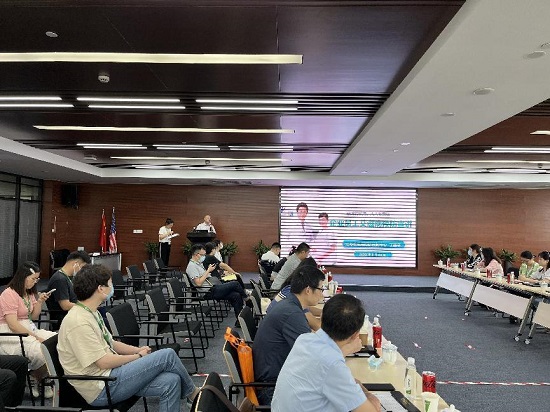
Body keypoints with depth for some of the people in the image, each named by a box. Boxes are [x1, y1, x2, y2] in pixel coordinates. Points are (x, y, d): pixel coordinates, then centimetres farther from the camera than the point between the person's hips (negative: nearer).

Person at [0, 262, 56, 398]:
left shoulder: (29, 293, 12)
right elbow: (13, 324, -21)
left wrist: (40, 302, -3)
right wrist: (36, 337, -21)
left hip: (28, 329, 9)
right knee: (40, 350, -30)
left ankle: (42, 380, 0)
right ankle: (40, 383, -3)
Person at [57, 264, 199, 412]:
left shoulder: (92, 313, 9)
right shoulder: (78, 322, -22)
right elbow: (104, 362, -21)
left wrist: (138, 350, 3)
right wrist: (138, 356, -7)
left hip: (110, 374, 9)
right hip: (102, 389, -9)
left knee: (170, 382, -9)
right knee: (167, 355, -15)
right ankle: (193, 393, 11)